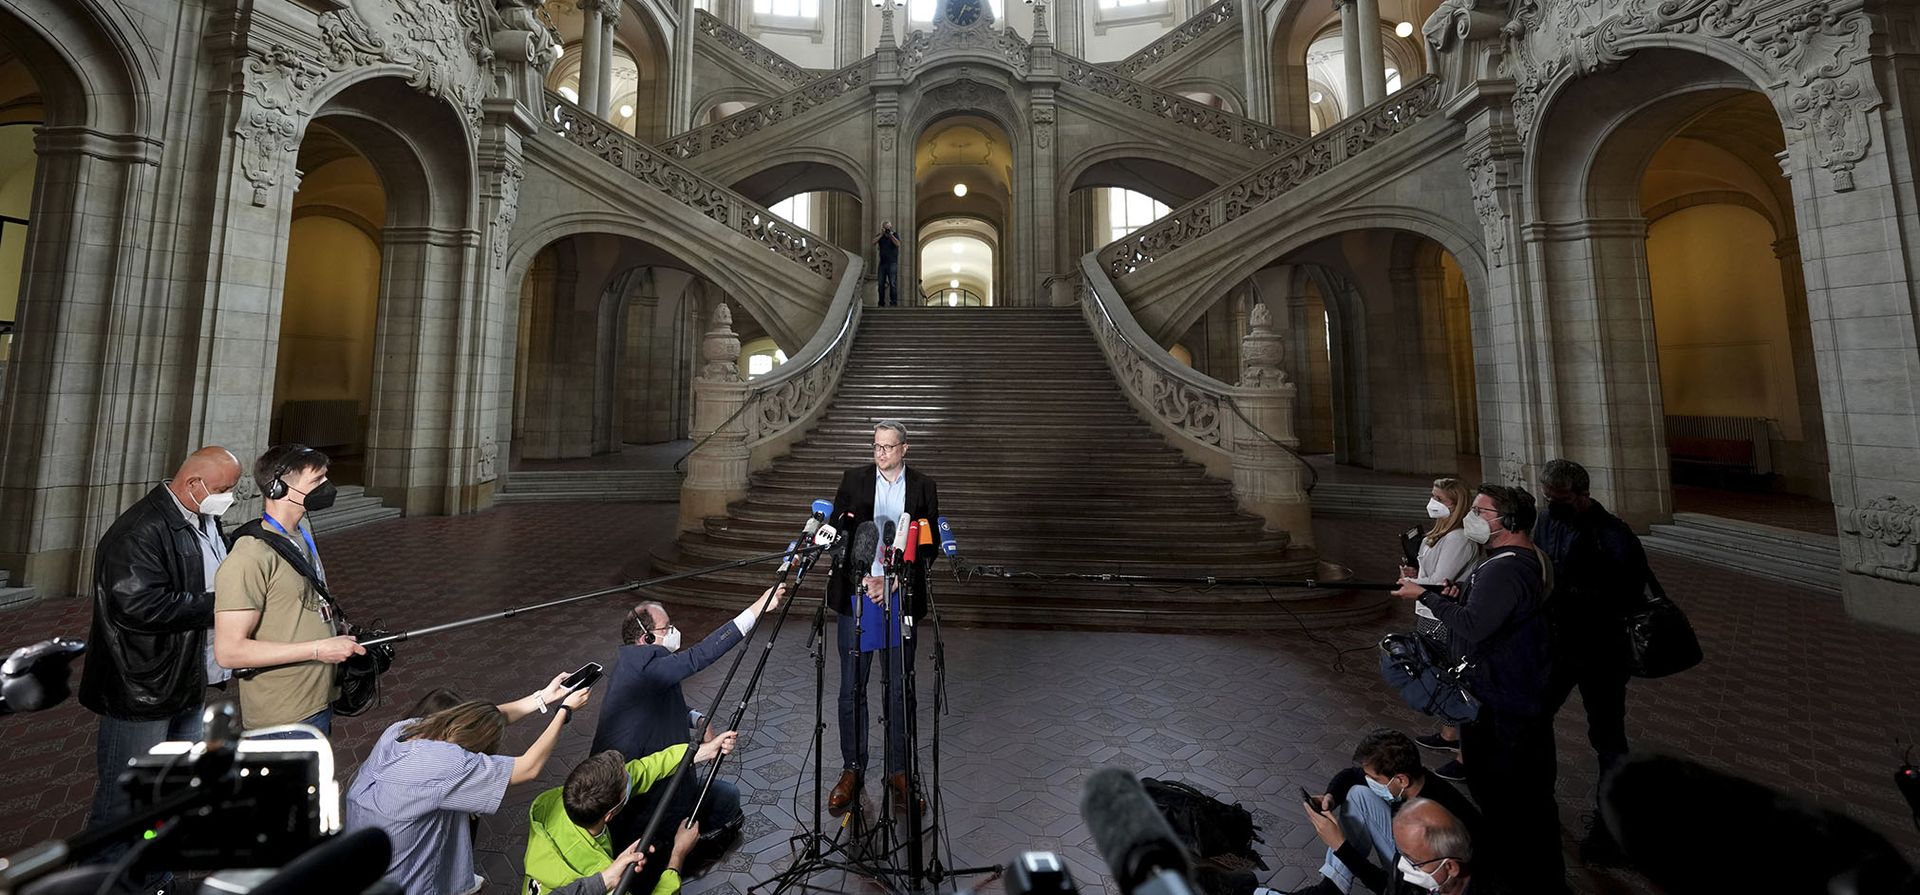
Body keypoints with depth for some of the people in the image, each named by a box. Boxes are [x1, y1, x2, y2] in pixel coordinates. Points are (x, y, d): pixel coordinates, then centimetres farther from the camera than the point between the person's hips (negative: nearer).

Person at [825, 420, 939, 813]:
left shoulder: (923, 487, 2)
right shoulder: (853, 480, 2)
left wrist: (891, 582, -12)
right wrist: (864, 580, -13)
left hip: (900, 599, 0)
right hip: (856, 595, 0)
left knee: (899, 689, 9)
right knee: (851, 688, 7)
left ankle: (898, 770, 26)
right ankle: (852, 769, 24)